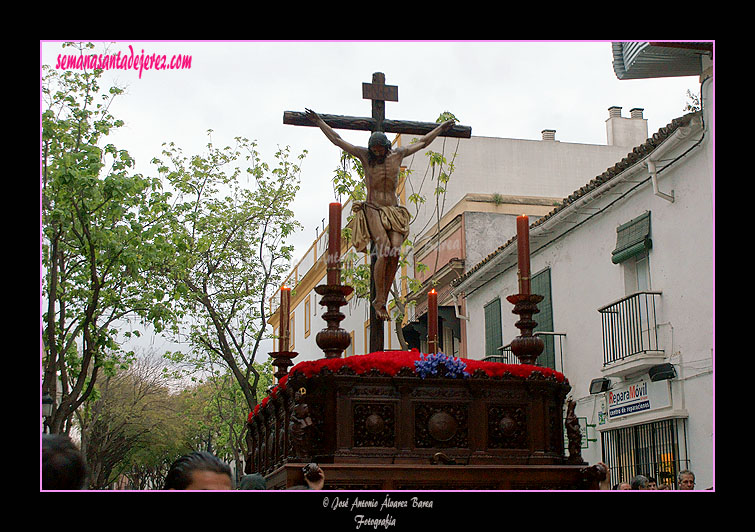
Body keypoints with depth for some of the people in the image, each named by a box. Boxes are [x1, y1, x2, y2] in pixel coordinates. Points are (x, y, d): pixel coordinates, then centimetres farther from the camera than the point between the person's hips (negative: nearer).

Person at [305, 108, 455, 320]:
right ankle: (379, 300, -13)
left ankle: (382, 300, -8)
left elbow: (422, 143, 27)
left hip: (394, 212, 3)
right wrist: (319, 122, 10)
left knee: (394, 254, -16)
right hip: (372, 210, -3)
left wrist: (440, 128, 35)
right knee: (384, 252, -22)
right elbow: (337, 140, 9)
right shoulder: (364, 155, 4)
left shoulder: (398, 154, 12)